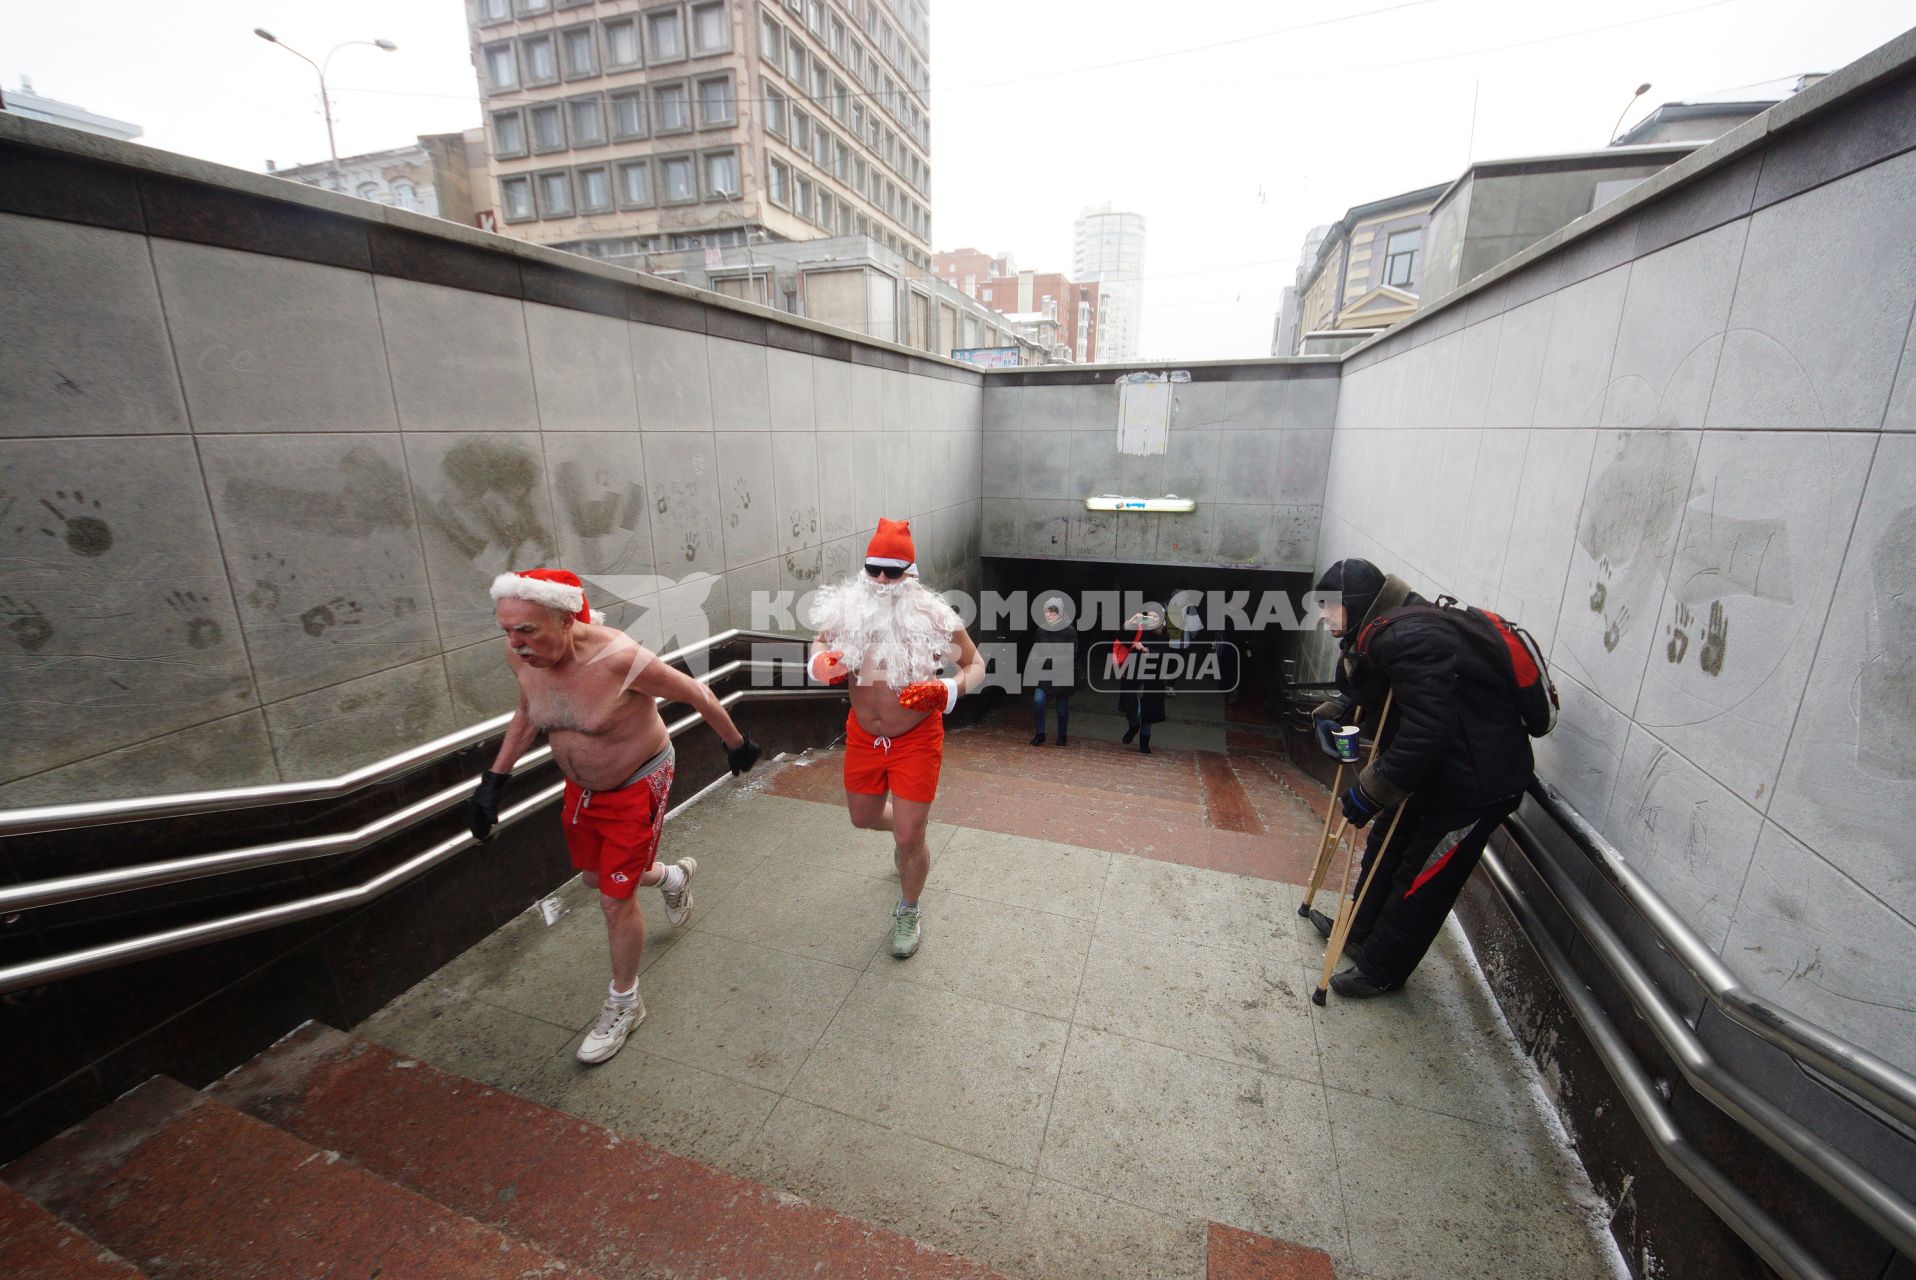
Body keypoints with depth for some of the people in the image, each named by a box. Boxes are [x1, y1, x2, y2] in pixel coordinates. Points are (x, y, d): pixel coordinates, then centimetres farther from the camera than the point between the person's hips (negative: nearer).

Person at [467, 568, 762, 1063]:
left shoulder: (618, 658, -36)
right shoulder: (521, 656, -16)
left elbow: (697, 694, -21)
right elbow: (527, 714, 8)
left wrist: (735, 742, -8)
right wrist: (495, 778, 5)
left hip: (636, 785, -7)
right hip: (581, 786, 7)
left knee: (614, 900, 2)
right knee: (594, 877, 24)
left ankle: (624, 1004, 29)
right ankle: (673, 877, 56)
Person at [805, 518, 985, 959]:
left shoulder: (932, 616, -20)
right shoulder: (848, 609, -11)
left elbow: (975, 664, -9)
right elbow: (820, 644, 8)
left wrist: (945, 691, -29)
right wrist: (820, 663, -16)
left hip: (916, 739, -4)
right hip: (863, 735, 4)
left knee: (909, 839, 1)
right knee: (863, 818, 23)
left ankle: (908, 913, 31)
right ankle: (908, 829, 59)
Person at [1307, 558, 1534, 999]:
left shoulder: (1408, 640, -30)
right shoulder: (1383, 632, 2)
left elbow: (1425, 732, -34)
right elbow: (1363, 686, 17)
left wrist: (1369, 792, -27)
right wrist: (1332, 710, -4)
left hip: (1477, 780, -10)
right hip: (1438, 768, 10)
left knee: (1422, 881, 5)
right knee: (1387, 842, 21)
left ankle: (1380, 970, 23)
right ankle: (1360, 931, 41)